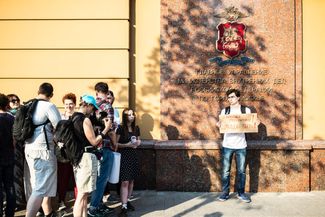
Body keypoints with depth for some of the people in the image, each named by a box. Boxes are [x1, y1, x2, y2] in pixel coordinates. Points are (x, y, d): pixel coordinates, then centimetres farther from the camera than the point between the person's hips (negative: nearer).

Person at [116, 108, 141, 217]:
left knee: (131, 180, 12)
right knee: (125, 182, -9)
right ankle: (124, 207, -6)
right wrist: (127, 145, -20)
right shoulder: (121, 128, -9)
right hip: (123, 156, -6)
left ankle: (127, 201, 29)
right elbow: (115, 143, -11)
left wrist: (138, 143, -1)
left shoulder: (136, 128, 8)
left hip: (133, 156, 6)